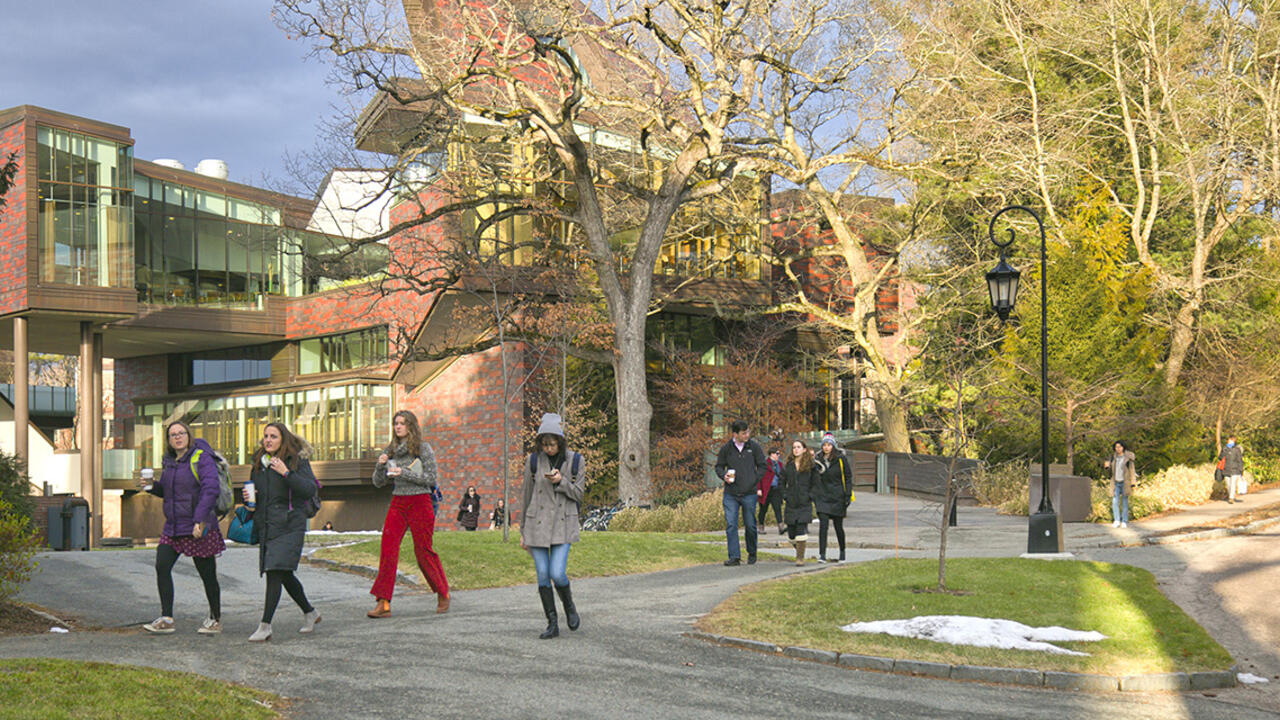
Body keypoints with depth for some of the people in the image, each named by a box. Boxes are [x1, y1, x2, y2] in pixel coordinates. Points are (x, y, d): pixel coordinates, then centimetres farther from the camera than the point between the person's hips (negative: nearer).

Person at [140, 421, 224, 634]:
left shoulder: (202, 458, -10)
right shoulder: (168, 461, 13)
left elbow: (210, 490, -20)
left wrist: (200, 521, -27)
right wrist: (152, 487, 3)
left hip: (199, 529, -7)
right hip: (173, 527, 7)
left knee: (207, 574, 1)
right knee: (162, 567, -6)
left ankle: (215, 619, 16)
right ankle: (166, 619, -1)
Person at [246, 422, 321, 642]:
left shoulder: (297, 460, -4)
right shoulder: (259, 463, 14)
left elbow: (310, 490, -14)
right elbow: (254, 490, 27)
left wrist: (286, 473, -22)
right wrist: (249, 498, 4)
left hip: (289, 526, -7)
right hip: (266, 527, 7)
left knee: (275, 572, -14)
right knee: (284, 575, 12)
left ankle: (265, 626, -14)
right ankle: (310, 613, 31)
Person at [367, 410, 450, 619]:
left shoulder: (422, 448, -4)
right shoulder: (390, 450, 10)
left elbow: (431, 478, -10)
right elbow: (377, 482, 13)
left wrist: (404, 473, -17)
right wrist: (380, 465, -7)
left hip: (419, 503, -4)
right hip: (397, 503, 4)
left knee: (423, 551, 0)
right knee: (388, 549, -9)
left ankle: (443, 594, 22)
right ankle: (383, 603, -11)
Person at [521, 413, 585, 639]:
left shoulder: (575, 461, 0)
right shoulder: (534, 461, 2)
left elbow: (578, 494, 3)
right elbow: (527, 496, 8)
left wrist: (561, 481, -17)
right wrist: (523, 532, 10)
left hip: (563, 523, -1)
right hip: (537, 524, 1)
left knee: (557, 573, -13)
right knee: (542, 575, -1)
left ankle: (569, 605, 18)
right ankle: (552, 624, 10)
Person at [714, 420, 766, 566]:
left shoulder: (754, 447, 1)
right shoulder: (726, 448, 2)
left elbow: (762, 466, 9)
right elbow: (719, 466, 13)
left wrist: (754, 480, -3)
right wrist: (723, 476, -7)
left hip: (749, 494, 0)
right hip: (730, 494, 0)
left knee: (750, 525, 7)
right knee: (730, 525, -6)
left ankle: (752, 554, 26)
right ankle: (734, 557, -2)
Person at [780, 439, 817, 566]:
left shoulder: (810, 466, 1)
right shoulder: (787, 466, 8)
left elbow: (816, 484, 6)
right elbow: (781, 484, 15)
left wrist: (810, 496, -5)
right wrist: (785, 495, 2)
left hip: (805, 504, -3)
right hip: (791, 505, 3)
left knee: (801, 531, -13)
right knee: (791, 534, 4)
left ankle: (800, 557, -7)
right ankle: (799, 550, 32)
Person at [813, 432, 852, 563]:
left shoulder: (841, 459, -3)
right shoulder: (818, 460, 5)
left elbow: (848, 477, 0)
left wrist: (848, 495, -7)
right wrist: (812, 495, 8)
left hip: (837, 498, -2)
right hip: (822, 497, 2)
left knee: (838, 526, 7)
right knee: (823, 525, -11)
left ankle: (842, 552, 27)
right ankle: (822, 554, -13)